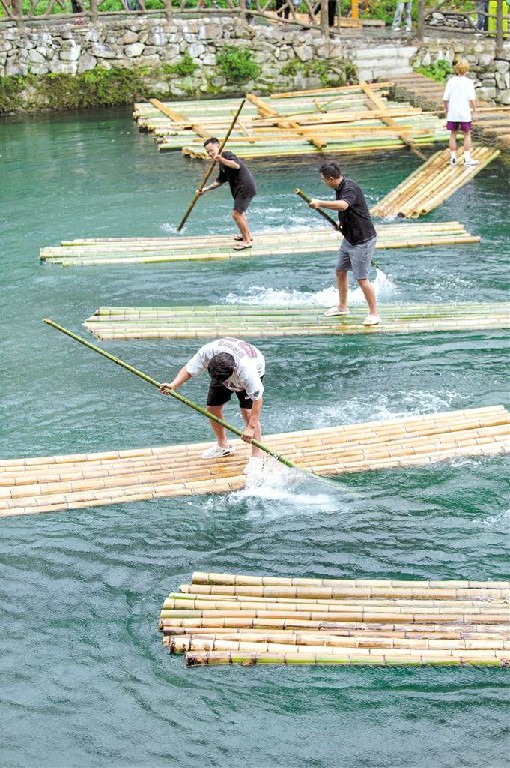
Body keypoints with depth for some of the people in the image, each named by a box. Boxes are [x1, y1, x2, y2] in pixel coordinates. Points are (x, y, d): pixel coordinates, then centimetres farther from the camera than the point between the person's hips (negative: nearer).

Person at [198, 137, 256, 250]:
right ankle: (247, 235, 43)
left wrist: (222, 160, -43)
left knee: (236, 214, -12)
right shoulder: (222, 164, 17)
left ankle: (247, 241, -4)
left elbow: (237, 165, -32)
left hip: (245, 187, -11)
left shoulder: (226, 155, -13)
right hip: (240, 188, 11)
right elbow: (220, 181, 23)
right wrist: (206, 189, 16)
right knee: (240, 212, 27)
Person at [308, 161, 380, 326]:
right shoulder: (340, 188, 6)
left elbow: (343, 205, -46)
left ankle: (374, 314, 2)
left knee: (361, 278, -8)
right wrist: (341, 222, 9)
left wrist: (319, 203, -43)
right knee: (340, 271, 19)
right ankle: (342, 307, 35)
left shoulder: (350, 189, -24)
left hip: (362, 240, -10)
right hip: (349, 237, 10)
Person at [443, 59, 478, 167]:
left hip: (452, 113, 3)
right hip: (465, 113, -3)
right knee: (467, 134, 7)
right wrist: (474, 111, -6)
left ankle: (453, 158, 14)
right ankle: (467, 159, 4)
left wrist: (446, 109, 13)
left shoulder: (451, 81, -1)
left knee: (453, 134, 11)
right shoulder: (468, 82, -9)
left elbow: (445, 98, -2)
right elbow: (472, 98, -15)